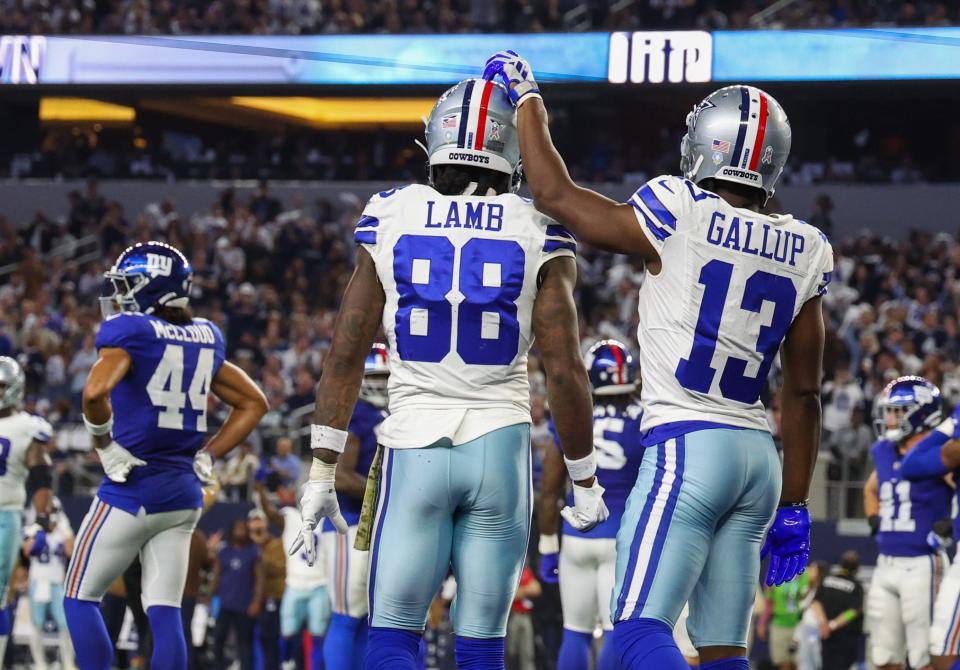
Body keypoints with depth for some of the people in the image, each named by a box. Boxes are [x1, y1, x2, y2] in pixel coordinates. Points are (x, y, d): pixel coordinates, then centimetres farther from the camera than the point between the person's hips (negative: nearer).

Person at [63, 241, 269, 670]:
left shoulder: (128, 331, -10)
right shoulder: (203, 338, 11)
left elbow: (96, 391, -28)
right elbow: (253, 403, 19)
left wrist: (104, 444, -12)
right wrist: (205, 458, 14)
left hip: (131, 490, -6)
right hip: (184, 494, 6)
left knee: (80, 599, 6)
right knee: (164, 612, 6)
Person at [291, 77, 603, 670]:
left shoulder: (391, 220, 1)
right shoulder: (538, 233, -2)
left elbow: (345, 357, 1)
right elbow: (565, 371, -4)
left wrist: (322, 473, 6)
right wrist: (585, 481, 7)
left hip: (415, 448, 0)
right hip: (500, 444, 0)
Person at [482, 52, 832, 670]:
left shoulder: (681, 217, -9)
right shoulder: (802, 252, 7)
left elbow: (556, 195, 2)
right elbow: (804, 394, 11)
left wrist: (527, 97, 16)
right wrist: (794, 507, 18)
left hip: (686, 446, -6)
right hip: (759, 457, 6)